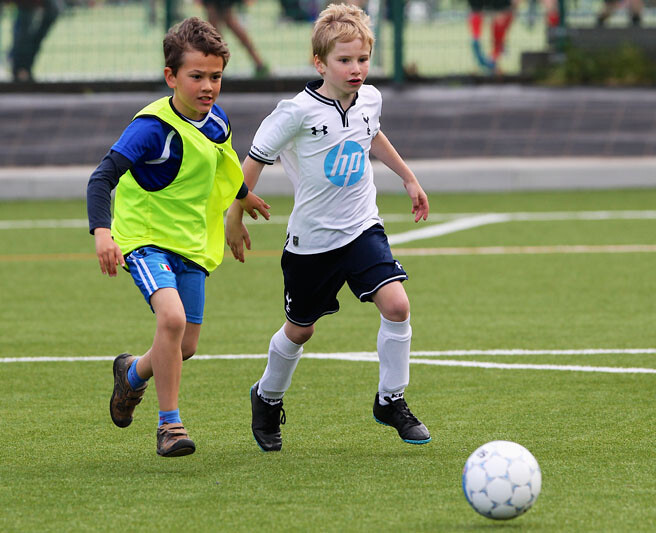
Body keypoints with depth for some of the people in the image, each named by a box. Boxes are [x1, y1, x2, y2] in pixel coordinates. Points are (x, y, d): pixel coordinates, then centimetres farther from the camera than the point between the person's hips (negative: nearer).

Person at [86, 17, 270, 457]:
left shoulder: (217, 121, 2)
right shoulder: (152, 127, -21)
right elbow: (102, 178, -28)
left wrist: (244, 195, 46)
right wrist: (102, 231, -44)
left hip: (192, 243, 7)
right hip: (146, 239, -7)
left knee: (184, 347, 8)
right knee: (172, 317, -30)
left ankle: (133, 373, 44)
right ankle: (170, 425, -17)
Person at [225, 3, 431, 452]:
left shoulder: (369, 99, -2)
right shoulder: (299, 111, -19)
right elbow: (256, 159, -9)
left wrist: (408, 178, 30)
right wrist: (235, 218, -4)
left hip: (362, 229, 3)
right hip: (311, 239, -3)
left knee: (396, 303, -18)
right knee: (301, 329, 12)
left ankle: (391, 401, -1)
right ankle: (268, 399, 41)